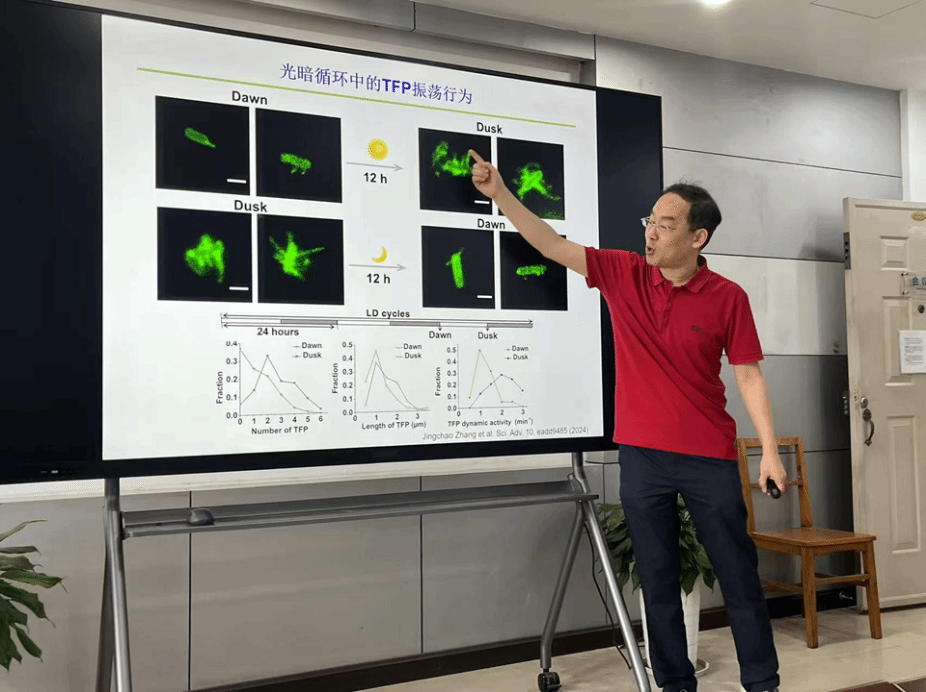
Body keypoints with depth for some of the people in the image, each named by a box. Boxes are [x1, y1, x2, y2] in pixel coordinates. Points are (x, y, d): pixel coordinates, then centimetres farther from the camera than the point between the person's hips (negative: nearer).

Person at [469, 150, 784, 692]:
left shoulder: (728, 297, -5)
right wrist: (500, 193, -12)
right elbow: (552, 245, -4)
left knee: (739, 575, 9)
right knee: (658, 580, 11)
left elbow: (748, 374, -1)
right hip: (642, 456, 2)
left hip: (710, 457, -1)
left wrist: (770, 450, -5)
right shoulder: (623, 274, 0)